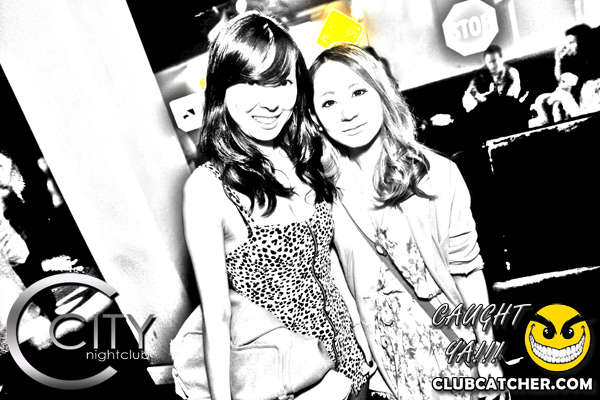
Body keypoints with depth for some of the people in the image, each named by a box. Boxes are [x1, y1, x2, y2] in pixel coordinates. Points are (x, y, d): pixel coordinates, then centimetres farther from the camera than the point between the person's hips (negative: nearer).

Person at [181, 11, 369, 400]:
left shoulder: (304, 157, -4)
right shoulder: (207, 188, -21)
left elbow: (328, 256, 5)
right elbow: (217, 316, -18)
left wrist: (366, 335, 8)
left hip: (348, 343, 5)